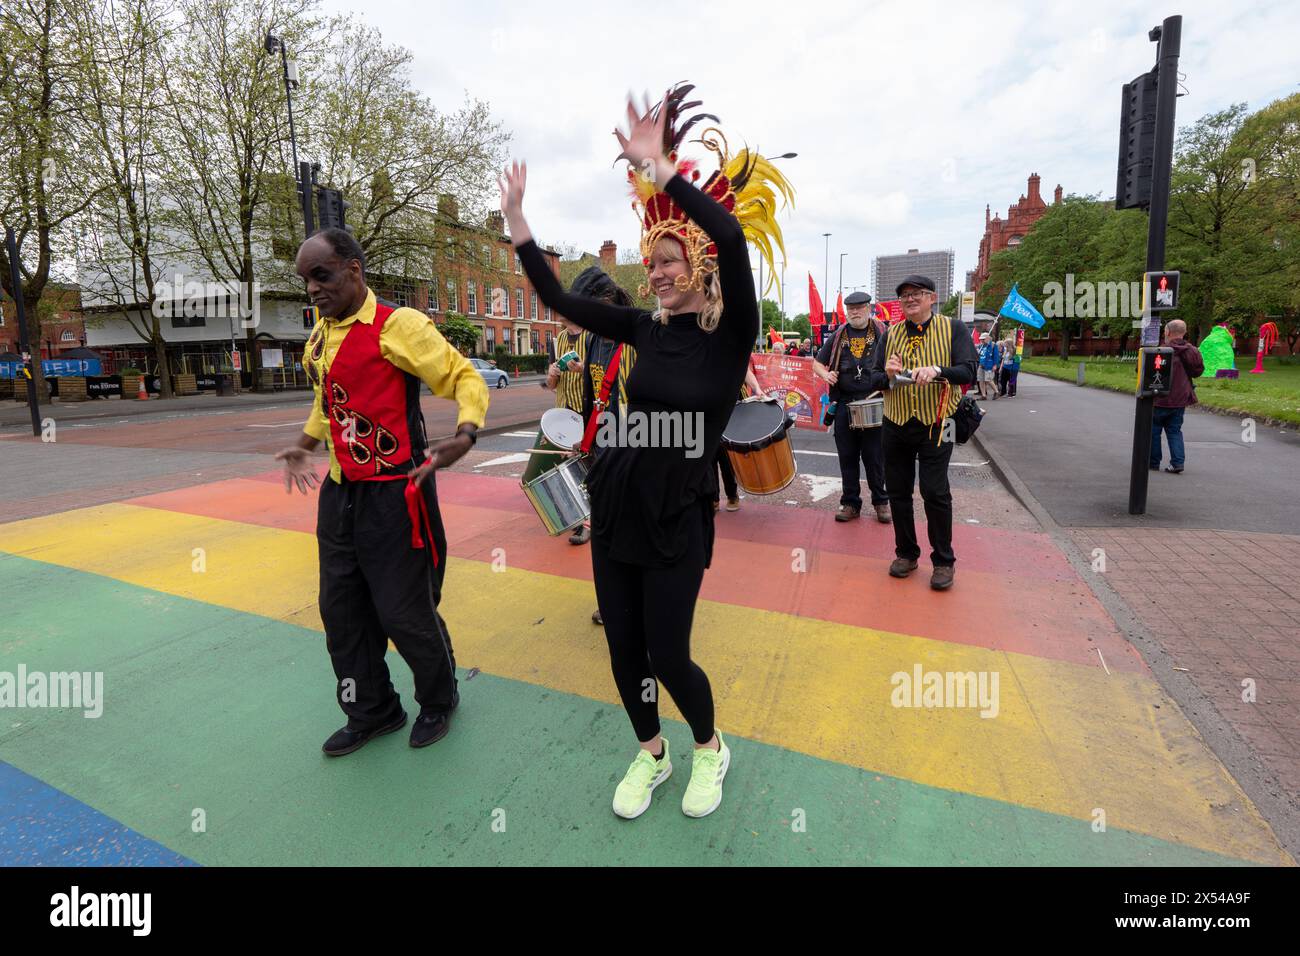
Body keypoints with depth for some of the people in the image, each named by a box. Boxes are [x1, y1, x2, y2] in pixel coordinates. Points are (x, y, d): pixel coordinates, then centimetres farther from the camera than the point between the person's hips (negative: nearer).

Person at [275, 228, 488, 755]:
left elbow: (464, 376, -14)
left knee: (405, 612, 1)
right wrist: (305, 445, 17)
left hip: (394, 493, -8)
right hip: (340, 492, 8)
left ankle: (439, 701, 30)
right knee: (341, 609, 15)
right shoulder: (320, 337, 12)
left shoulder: (397, 325, -13)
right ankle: (371, 711, 36)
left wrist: (465, 436, -31)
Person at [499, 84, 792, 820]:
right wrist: (517, 218, 4)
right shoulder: (648, 330, 6)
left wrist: (658, 168, -24)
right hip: (615, 503, 6)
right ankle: (651, 754, 39)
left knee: (667, 655, 3)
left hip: (677, 515, -5)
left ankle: (711, 749, 35)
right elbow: (560, 300, 8)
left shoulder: (731, 334, -9)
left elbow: (731, 236, -26)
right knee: (624, 647, 13)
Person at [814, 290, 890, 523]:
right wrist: (826, 374, -4)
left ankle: (881, 501, 20)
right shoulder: (838, 336, 12)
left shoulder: (883, 333, 5)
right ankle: (850, 503, 18)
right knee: (847, 457, 8)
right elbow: (817, 363, 18)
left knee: (875, 457, 4)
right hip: (844, 405, 3)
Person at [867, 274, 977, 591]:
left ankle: (944, 561, 11)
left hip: (935, 426, -3)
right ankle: (906, 553, 24)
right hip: (896, 425, 4)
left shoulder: (953, 329, -1)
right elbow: (874, 379, 2)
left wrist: (936, 371, -31)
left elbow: (968, 372, -12)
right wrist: (888, 375, -21)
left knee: (935, 492, -6)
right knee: (897, 491, 8)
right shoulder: (890, 335, 8)